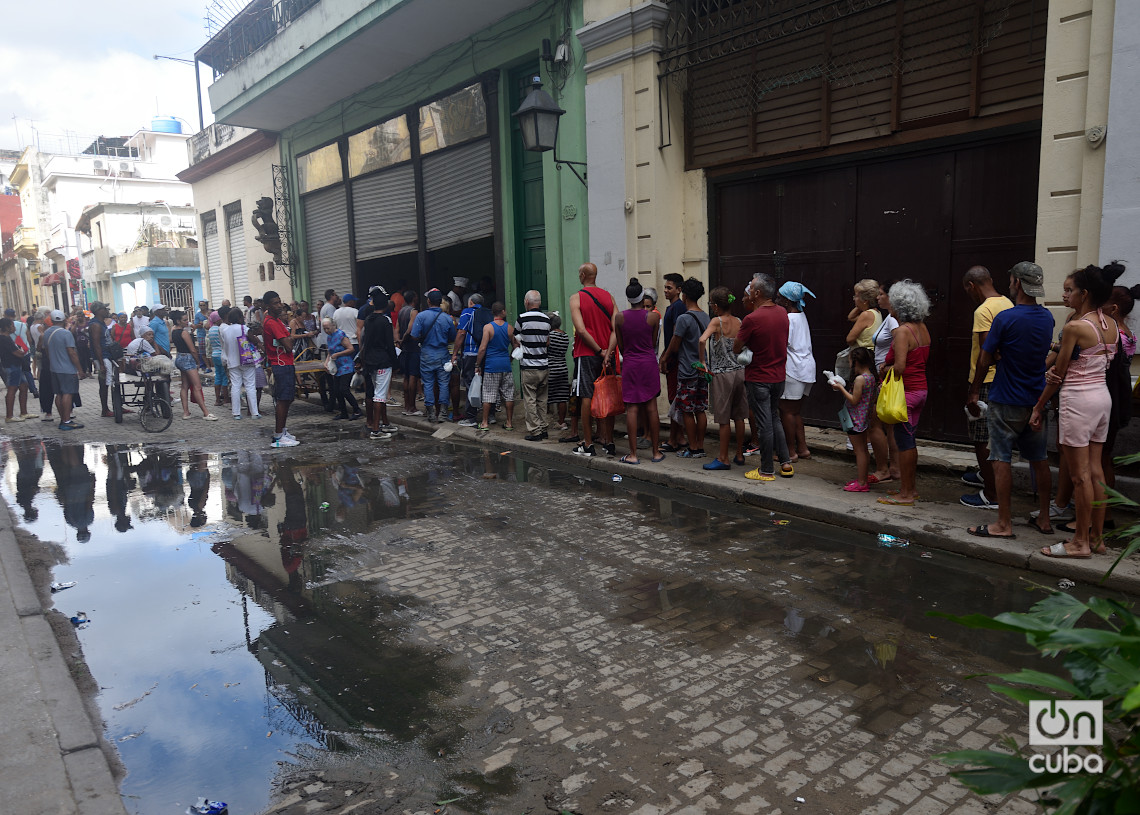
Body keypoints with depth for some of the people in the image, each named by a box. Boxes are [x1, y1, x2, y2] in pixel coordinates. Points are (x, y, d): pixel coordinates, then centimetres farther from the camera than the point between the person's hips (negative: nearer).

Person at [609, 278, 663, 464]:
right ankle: (656, 452, 14)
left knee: (632, 409, 1)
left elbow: (620, 345, 6)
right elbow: (653, 343, 7)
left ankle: (633, 454, 1)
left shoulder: (620, 317, -2)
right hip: (649, 363, 0)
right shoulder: (654, 316, -4)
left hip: (630, 365, 0)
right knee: (651, 408, 6)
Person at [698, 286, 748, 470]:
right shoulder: (739, 322, 5)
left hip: (722, 374, -6)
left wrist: (702, 361, -17)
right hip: (740, 372, 6)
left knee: (724, 419, 1)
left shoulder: (717, 321, -13)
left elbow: (702, 340, -29)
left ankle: (723, 459, 8)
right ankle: (739, 455, 23)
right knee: (739, 416, 14)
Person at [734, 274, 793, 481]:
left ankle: (766, 471, 10)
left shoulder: (751, 319, -20)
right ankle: (786, 463, 21)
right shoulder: (782, 313, 2)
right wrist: (751, 307, 11)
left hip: (759, 378, -7)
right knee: (775, 419, 20)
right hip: (779, 376, 7)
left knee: (765, 425, 1)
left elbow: (736, 349, -11)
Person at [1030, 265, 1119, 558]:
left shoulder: (1075, 328, -15)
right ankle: (1097, 537, 21)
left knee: (1080, 474, -1)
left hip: (1078, 399, -8)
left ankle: (1081, 542, 6)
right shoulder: (1112, 326, 8)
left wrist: (1039, 407, -1)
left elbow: (1057, 374, -10)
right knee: (1095, 469, 13)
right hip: (1103, 396, 8)